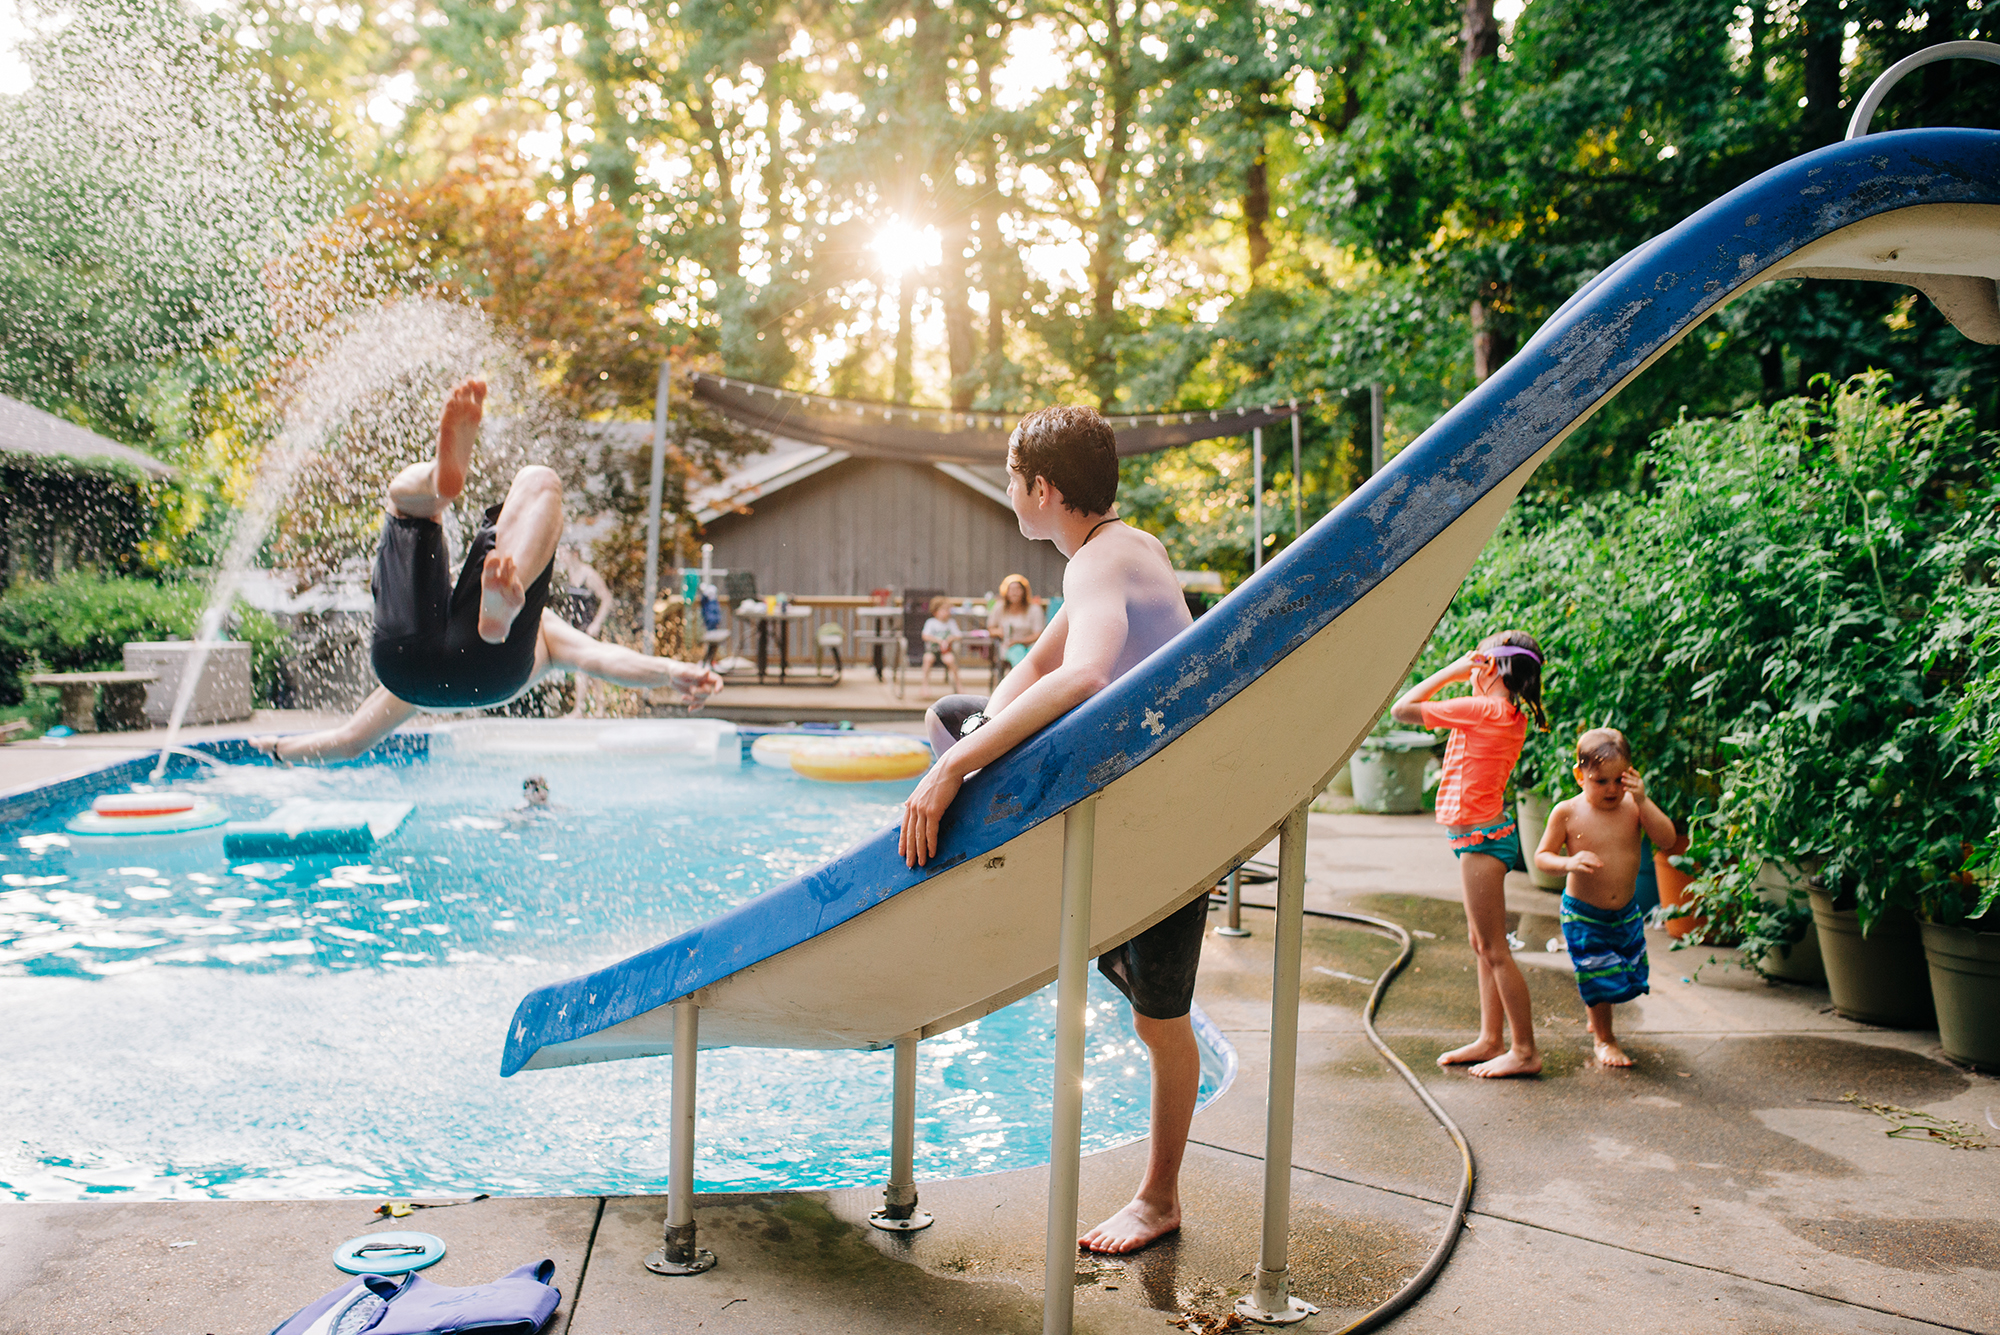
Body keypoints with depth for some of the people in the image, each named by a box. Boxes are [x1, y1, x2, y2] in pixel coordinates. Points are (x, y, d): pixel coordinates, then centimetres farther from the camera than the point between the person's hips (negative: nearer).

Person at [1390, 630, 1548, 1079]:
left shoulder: (1481, 711, -18)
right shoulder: (1512, 718, 8)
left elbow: (1401, 709, -14)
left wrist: (1451, 670, -7)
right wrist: (1458, 674, 15)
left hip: (1480, 837, -10)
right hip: (1488, 834, 10)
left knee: (1494, 949, -3)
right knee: (1482, 945, 16)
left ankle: (1525, 1051, 4)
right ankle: (1491, 1040, 25)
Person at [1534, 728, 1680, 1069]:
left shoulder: (1633, 807, -7)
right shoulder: (1567, 813, -13)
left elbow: (1668, 841, -17)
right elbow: (1541, 856, -8)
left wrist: (1643, 801, -25)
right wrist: (1568, 862, -29)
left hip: (1626, 913, 3)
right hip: (1583, 915, -3)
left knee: (1627, 975, 15)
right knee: (1600, 978, 0)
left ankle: (1596, 1020, 46)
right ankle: (1603, 1038, 27)